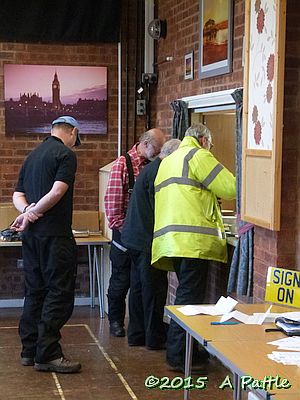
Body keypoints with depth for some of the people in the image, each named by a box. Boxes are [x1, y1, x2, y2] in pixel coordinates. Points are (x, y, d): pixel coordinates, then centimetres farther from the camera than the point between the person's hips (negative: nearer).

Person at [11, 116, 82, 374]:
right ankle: (47, 354, -5)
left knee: (35, 292, 13)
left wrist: (26, 211, -5)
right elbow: (58, 191, -19)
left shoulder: (32, 156, 18)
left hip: (32, 235, 8)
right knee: (60, 293, -4)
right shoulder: (66, 154, -7)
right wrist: (31, 214, -12)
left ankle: (30, 350, 17)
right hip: (55, 234, -8)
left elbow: (18, 195, 13)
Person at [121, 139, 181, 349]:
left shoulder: (150, 169, 16)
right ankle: (155, 338, 3)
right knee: (154, 289, -3)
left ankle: (137, 334, 21)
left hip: (135, 237, 11)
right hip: (147, 240, -11)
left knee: (139, 287, 14)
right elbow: (159, 209, -20)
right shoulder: (157, 172, -17)